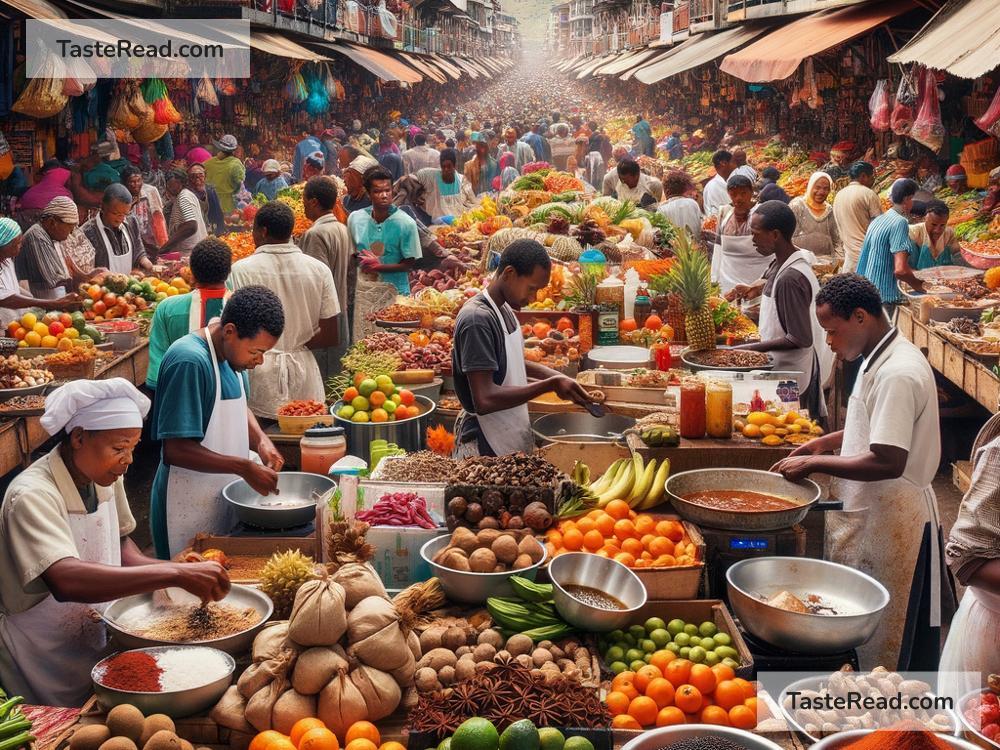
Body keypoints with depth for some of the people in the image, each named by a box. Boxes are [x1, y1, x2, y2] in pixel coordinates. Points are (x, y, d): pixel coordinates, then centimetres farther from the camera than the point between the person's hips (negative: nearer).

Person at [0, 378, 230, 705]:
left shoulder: (106, 477, -4)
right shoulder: (32, 497, -28)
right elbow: (66, 581, -44)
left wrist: (172, 569, -11)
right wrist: (174, 574, -49)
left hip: (97, 647, 7)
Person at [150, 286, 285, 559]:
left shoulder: (230, 352, 3)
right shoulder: (189, 361, -23)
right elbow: (176, 451, -25)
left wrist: (261, 440, 1)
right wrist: (245, 468, -24)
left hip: (222, 501, 8)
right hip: (189, 511, -8)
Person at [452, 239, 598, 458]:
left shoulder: (505, 309, 7)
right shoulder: (477, 319, -22)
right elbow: (485, 400, -28)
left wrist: (561, 380, 6)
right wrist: (550, 385, -25)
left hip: (512, 439, 9)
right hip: (487, 448, -9)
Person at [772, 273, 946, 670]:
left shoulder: (898, 374, -24)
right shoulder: (881, 359, 8)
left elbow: (889, 462, -29)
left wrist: (815, 464, -20)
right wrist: (829, 441, 9)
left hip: (890, 522, -10)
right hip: (868, 513, 10)